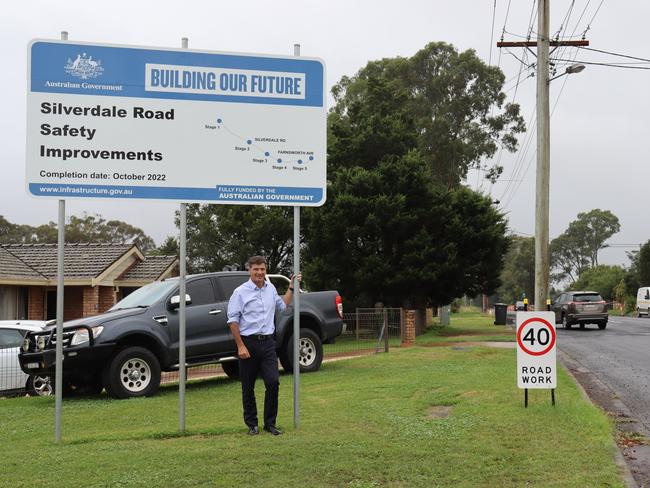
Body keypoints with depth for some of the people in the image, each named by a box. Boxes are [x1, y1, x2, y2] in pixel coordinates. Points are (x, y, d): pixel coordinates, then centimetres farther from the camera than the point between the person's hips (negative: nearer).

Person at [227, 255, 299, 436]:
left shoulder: (271, 288, 12)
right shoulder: (240, 292, -6)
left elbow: (282, 306, 31)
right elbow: (233, 321, -8)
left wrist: (291, 287, 23)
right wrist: (241, 346, -14)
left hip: (267, 342, 4)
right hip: (248, 343, -4)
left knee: (273, 382, -7)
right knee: (248, 387, 4)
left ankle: (270, 423, 4)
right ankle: (252, 424, 15)